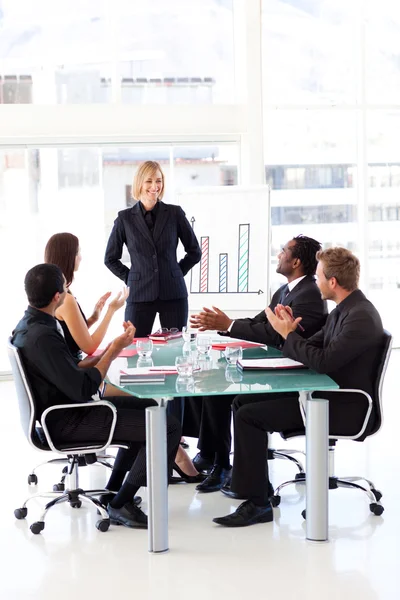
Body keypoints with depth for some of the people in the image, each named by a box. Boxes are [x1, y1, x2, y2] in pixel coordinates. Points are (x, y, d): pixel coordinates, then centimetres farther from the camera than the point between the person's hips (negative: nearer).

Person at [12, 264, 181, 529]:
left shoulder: (29, 325, 4)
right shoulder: (42, 337, -28)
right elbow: (83, 389, -26)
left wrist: (108, 352, 1)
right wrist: (114, 350, -16)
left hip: (61, 409, 10)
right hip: (67, 422, -10)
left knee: (147, 407, 26)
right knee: (169, 426, -13)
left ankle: (113, 489, 27)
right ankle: (122, 503, -2)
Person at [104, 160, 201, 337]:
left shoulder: (175, 213, 4)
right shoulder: (125, 218, 4)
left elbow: (194, 252, 13)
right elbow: (110, 259, 13)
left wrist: (176, 273, 8)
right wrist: (130, 278, 5)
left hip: (173, 294, 1)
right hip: (140, 294, 0)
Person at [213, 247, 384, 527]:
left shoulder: (362, 317, -21)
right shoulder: (344, 310, 10)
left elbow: (324, 361, -28)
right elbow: (314, 349, 13)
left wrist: (288, 334, -15)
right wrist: (290, 331, -6)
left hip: (344, 408, -10)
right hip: (327, 395, 10)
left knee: (249, 416, -16)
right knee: (244, 401, 10)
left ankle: (257, 504, -11)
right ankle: (249, 480, 17)